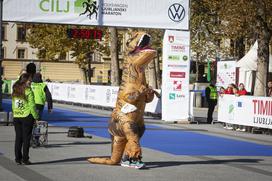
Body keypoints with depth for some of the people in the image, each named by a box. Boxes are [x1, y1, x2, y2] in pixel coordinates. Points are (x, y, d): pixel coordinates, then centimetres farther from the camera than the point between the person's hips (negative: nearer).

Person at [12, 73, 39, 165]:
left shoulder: (15, 90, 6)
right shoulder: (28, 91, -12)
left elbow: (13, 105, 9)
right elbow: (32, 105, -11)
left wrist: (14, 114, 15)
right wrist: (36, 117, -3)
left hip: (16, 117, 5)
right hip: (27, 117, -5)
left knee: (18, 138, 10)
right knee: (26, 138, 2)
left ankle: (18, 158, 12)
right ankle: (25, 159, 3)